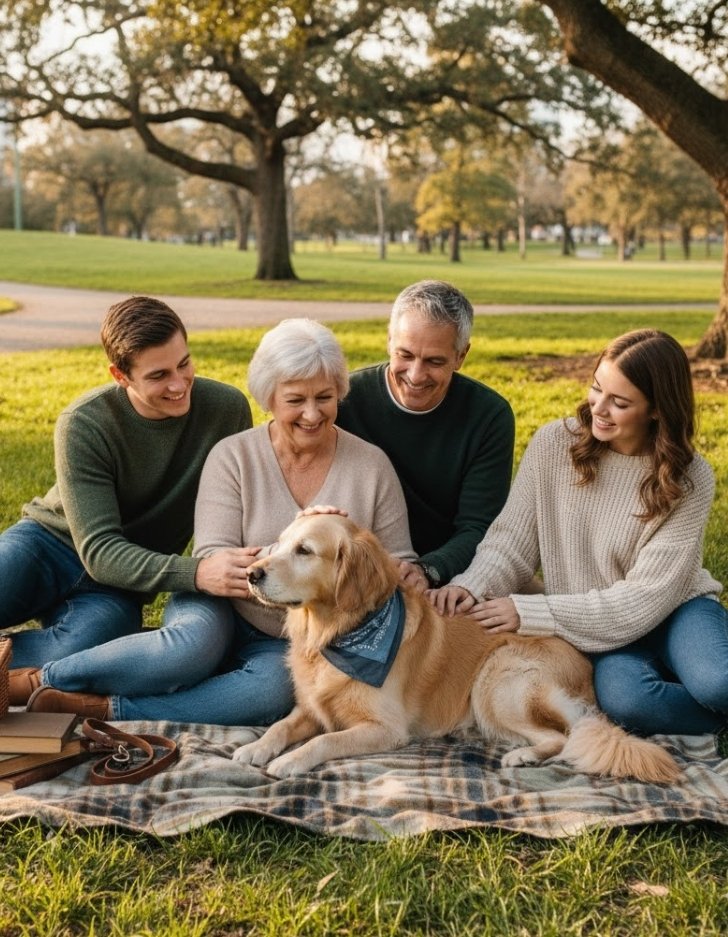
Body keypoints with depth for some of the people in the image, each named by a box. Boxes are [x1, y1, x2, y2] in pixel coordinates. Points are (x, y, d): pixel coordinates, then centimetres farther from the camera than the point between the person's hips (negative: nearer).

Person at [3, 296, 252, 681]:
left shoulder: (227, 409, -12)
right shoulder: (83, 425, -18)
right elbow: (99, 551, -23)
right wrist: (195, 573, -38)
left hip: (116, 589, 1)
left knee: (68, 659, -34)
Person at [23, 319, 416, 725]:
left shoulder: (372, 465, -2)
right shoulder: (233, 457, -6)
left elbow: (399, 563, 4)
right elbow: (212, 556, -11)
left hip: (291, 645, 2)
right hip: (222, 614, -1)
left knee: (273, 687, -33)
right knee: (193, 646, -37)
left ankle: (102, 708, -25)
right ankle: (44, 678, -18)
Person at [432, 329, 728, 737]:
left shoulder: (689, 479, -13)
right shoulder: (554, 443, -8)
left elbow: (647, 598, -17)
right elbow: (512, 540, -3)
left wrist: (530, 612, -23)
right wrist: (471, 586, -25)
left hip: (675, 609, -1)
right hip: (595, 626, 1)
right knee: (622, 696, -33)